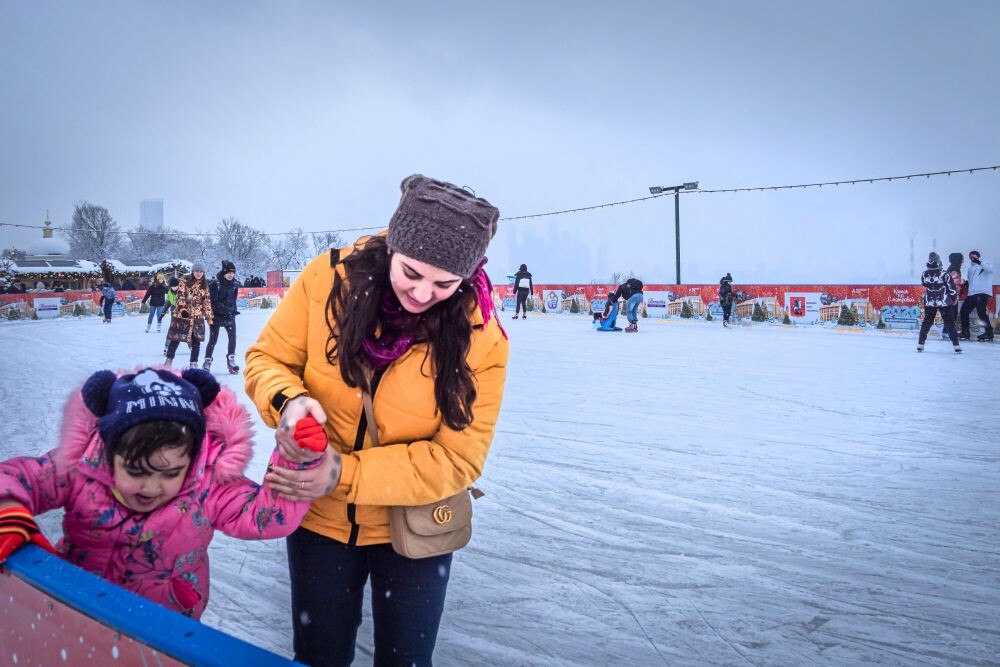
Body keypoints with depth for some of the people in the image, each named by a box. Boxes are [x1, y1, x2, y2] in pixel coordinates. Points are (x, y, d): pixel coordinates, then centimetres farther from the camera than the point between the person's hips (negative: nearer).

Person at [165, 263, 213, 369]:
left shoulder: (205, 285, 7)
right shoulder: (185, 280, -4)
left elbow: (207, 301, 9)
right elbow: (180, 295, -9)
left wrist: (209, 317, 6)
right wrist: (183, 307, -22)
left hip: (197, 316, 3)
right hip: (182, 313, -3)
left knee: (197, 340, 3)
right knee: (176, 338, 1)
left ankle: (194, 363, 13)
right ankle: (169, 359, 15)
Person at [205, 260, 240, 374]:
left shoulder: (234, 284, 4)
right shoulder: (215, 284, -14)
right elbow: (214, 303, -17)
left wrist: (233, 310, 2)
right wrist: (227, 310, -23)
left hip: (229, 316, 5)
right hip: (216, 316, -4)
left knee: (232, 337, -5)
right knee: (213, 339, 0)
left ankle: (231, 360, 6)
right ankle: (207, 361, 14)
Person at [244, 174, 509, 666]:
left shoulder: (481, 336, -21)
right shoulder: (328, 279, -18)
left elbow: (455, 459, -20)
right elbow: (267, 359, -5)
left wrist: (346, 474, -28)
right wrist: (288, 401, -28)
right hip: (319, 515, 1)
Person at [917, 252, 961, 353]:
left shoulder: (924, 275, -7)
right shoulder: (945, 274, -16)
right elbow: (952, 288, -9)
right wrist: (954, 298, 7)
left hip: (929, 303, 3)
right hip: (944, 302, -3)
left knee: (927, 322, 14)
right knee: (949, 323, 4)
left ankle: (920, 345, 12)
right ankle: (956, 346, 2)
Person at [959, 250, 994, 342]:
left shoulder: (985, 264, 0)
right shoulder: (971, 268, 22)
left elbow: (990, 270, -22)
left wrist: (980, 262, -28)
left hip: (983, 292, -8)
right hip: (972, 294, 8)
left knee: (980, 311, -21)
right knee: (963, 311, 6)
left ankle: (989, 333, -15)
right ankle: (965, 333, 18)